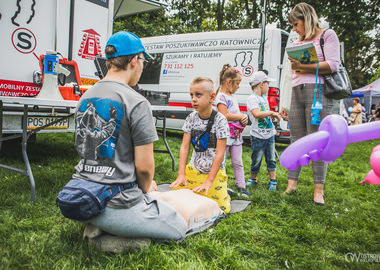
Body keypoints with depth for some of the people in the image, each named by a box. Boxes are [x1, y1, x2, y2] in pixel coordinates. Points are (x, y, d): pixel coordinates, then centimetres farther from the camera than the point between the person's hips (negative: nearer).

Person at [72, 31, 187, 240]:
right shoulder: (136, 102, -17)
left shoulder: (85, 97, 8)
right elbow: (144, 166, -17)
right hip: (116, 205, -8)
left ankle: (96, 228, 9)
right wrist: (143, 191, 7)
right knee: (179, 227, 11)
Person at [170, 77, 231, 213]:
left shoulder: (220, 120, -16)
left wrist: (209, 181, -19)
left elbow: (220, 152, -17)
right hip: (193, 169, 4)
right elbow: (185, 147, -3)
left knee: (220, 207, -15)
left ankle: (224, 192, 18)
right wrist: (181, 175, -12)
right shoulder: (191, 118, -3)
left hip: (215, 171, -4)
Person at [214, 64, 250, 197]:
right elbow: (224, 115, -22)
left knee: (238, 162, 11)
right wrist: (241, 116, -13)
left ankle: (241, 187, 18)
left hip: (236, 135, 8)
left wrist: (244, 117, 2)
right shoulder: (221, 96, -12)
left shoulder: (232, 96, 16)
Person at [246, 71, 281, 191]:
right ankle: (253, 179, 23)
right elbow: (257, 114, -27)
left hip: (269, 134, 7)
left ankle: (273, 181, 18)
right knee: (256, 160, 4)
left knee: (271, 159, 9)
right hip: (258, 136, -7)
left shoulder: (264, 98, 15)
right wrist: (271, 113, -21)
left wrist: (276, 115, 14)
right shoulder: (252, 98, -12)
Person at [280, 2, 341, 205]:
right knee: (296, 141, 4)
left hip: (318, 92, -6)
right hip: (297, 94, 6)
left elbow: (333, 65, -7)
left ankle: (318, 189, 0)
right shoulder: (296, 44, 24)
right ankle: (292, 183, 9)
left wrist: (303, 66, -10)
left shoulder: (327, 36, 7)